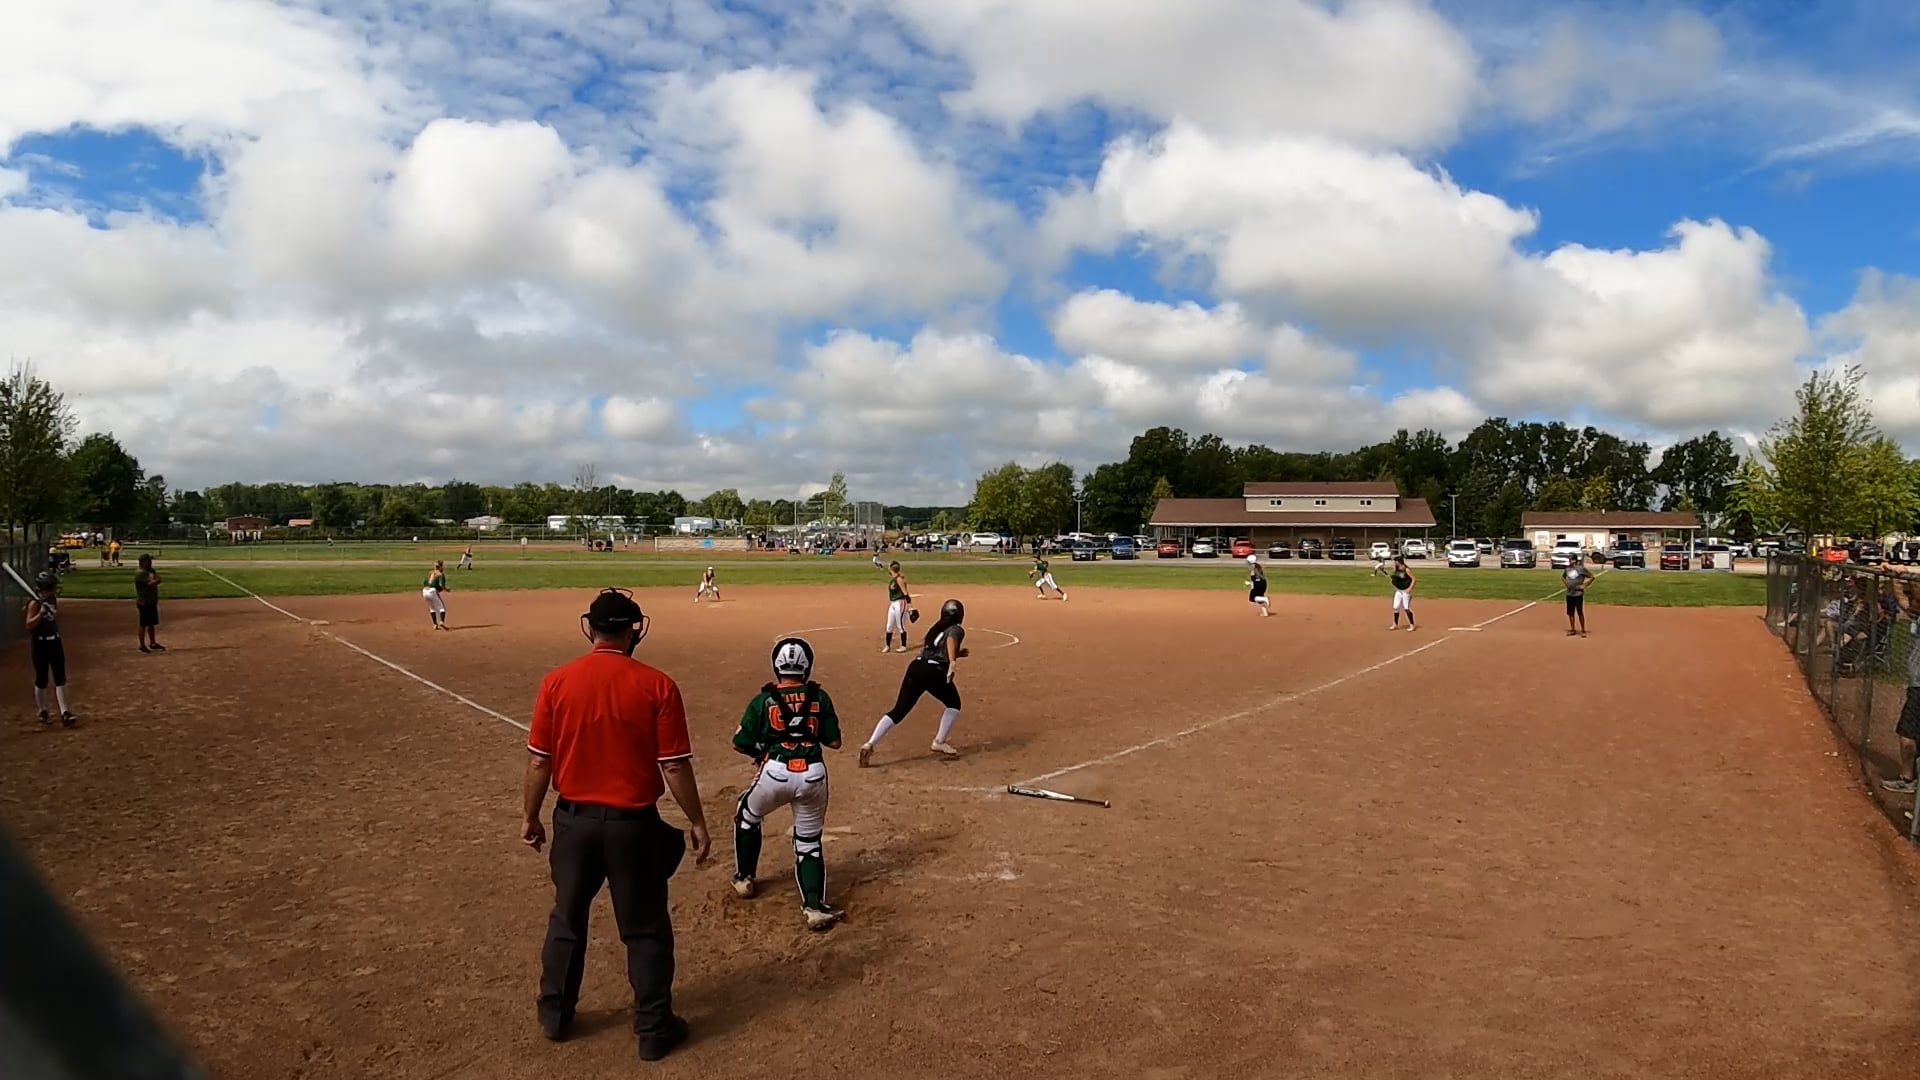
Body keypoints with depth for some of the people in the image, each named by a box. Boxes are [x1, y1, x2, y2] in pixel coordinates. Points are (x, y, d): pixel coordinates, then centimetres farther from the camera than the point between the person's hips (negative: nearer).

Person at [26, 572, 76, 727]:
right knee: (42, 680, 5)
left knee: (60, 679, 2)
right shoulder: (35, 603, -14)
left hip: (55, 642, 6)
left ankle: (65, 713, 1)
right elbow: (29, 625, -21)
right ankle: (43, 713, 20)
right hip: (40, 644, -6)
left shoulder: (53, 600, 7)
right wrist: (40, 613, -31)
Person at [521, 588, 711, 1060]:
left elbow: (539, 760, -3)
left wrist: (530, 816, 12)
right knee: (645, 929, 13)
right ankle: (653, 1030, 23)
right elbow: (675, 766, -12)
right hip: (633, 823, -2)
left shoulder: (557, 681, -8)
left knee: (567, 919, 23)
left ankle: (555, 1016, 38)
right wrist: (697, 822, 0)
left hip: (574, 819, 3)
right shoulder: (657, 685, -15)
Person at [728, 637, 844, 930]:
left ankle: (744, 879, 38)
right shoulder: (819, 697, 2)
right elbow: (834, 741, 5)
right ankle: (815, 906, -1)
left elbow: (741, 743, 1)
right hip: (813, 774, 1)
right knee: (809, 841, 15)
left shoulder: (763, 700, -1)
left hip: (775, 772, -1)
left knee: (747, 816, 30)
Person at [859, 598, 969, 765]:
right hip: (935, 672, -6)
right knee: (953, 704, 20)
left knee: (898, 711, 4)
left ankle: (869, 745, -10)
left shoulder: (936, 628, 29)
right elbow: (951, 640, -16)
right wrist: (952, 662, -31)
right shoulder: (957, 630, 8)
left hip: (916, 666, 6)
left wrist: (957, 654, 41)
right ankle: (939, 743, 15)